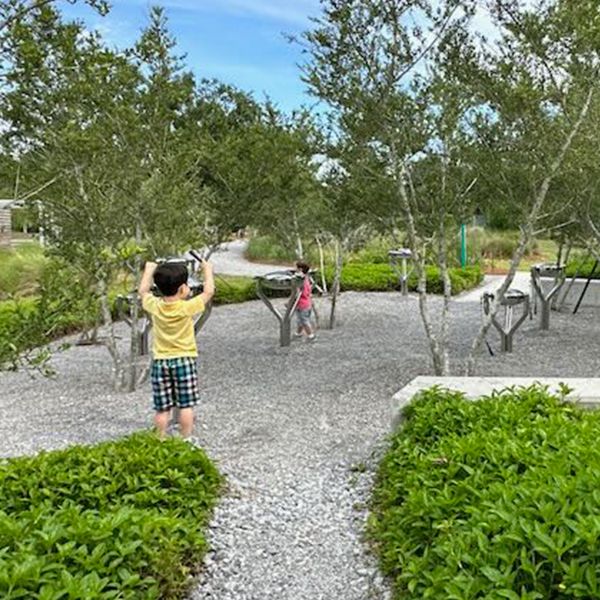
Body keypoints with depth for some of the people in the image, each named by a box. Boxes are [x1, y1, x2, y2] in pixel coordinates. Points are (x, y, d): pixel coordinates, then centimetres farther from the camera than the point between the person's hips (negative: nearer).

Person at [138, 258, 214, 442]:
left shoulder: (154, 306, -5)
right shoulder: (187, 307, -13)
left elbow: (143, 291, 16)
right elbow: (209, 291, -2)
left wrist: (148, 270, 28)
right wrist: (207, 270, 12)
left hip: (160, 361, 3)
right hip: (184, 360, -3)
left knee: (162, 408, 7)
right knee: (186, 404, 5)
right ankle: (186, 439, 9)